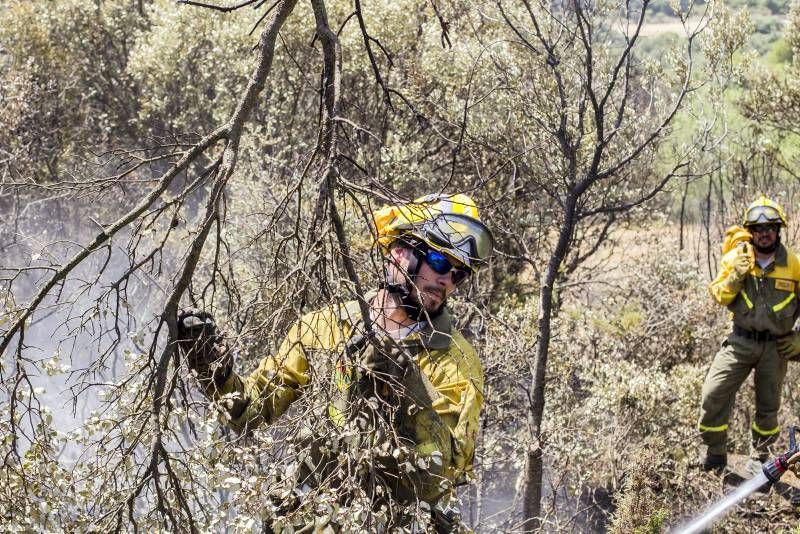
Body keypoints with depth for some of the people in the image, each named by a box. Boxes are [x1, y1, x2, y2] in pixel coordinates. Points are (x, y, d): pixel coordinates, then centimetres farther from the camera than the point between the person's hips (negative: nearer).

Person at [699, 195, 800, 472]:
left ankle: (759, 457, 35)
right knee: (712, 395, -10)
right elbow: (719, 296, -5)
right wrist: (736, 276, -22)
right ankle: (715, 456, 7)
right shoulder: (736, 258, -7)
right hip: (740, 342, 0)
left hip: (776, 346, 0)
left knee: (768, 407, 14)